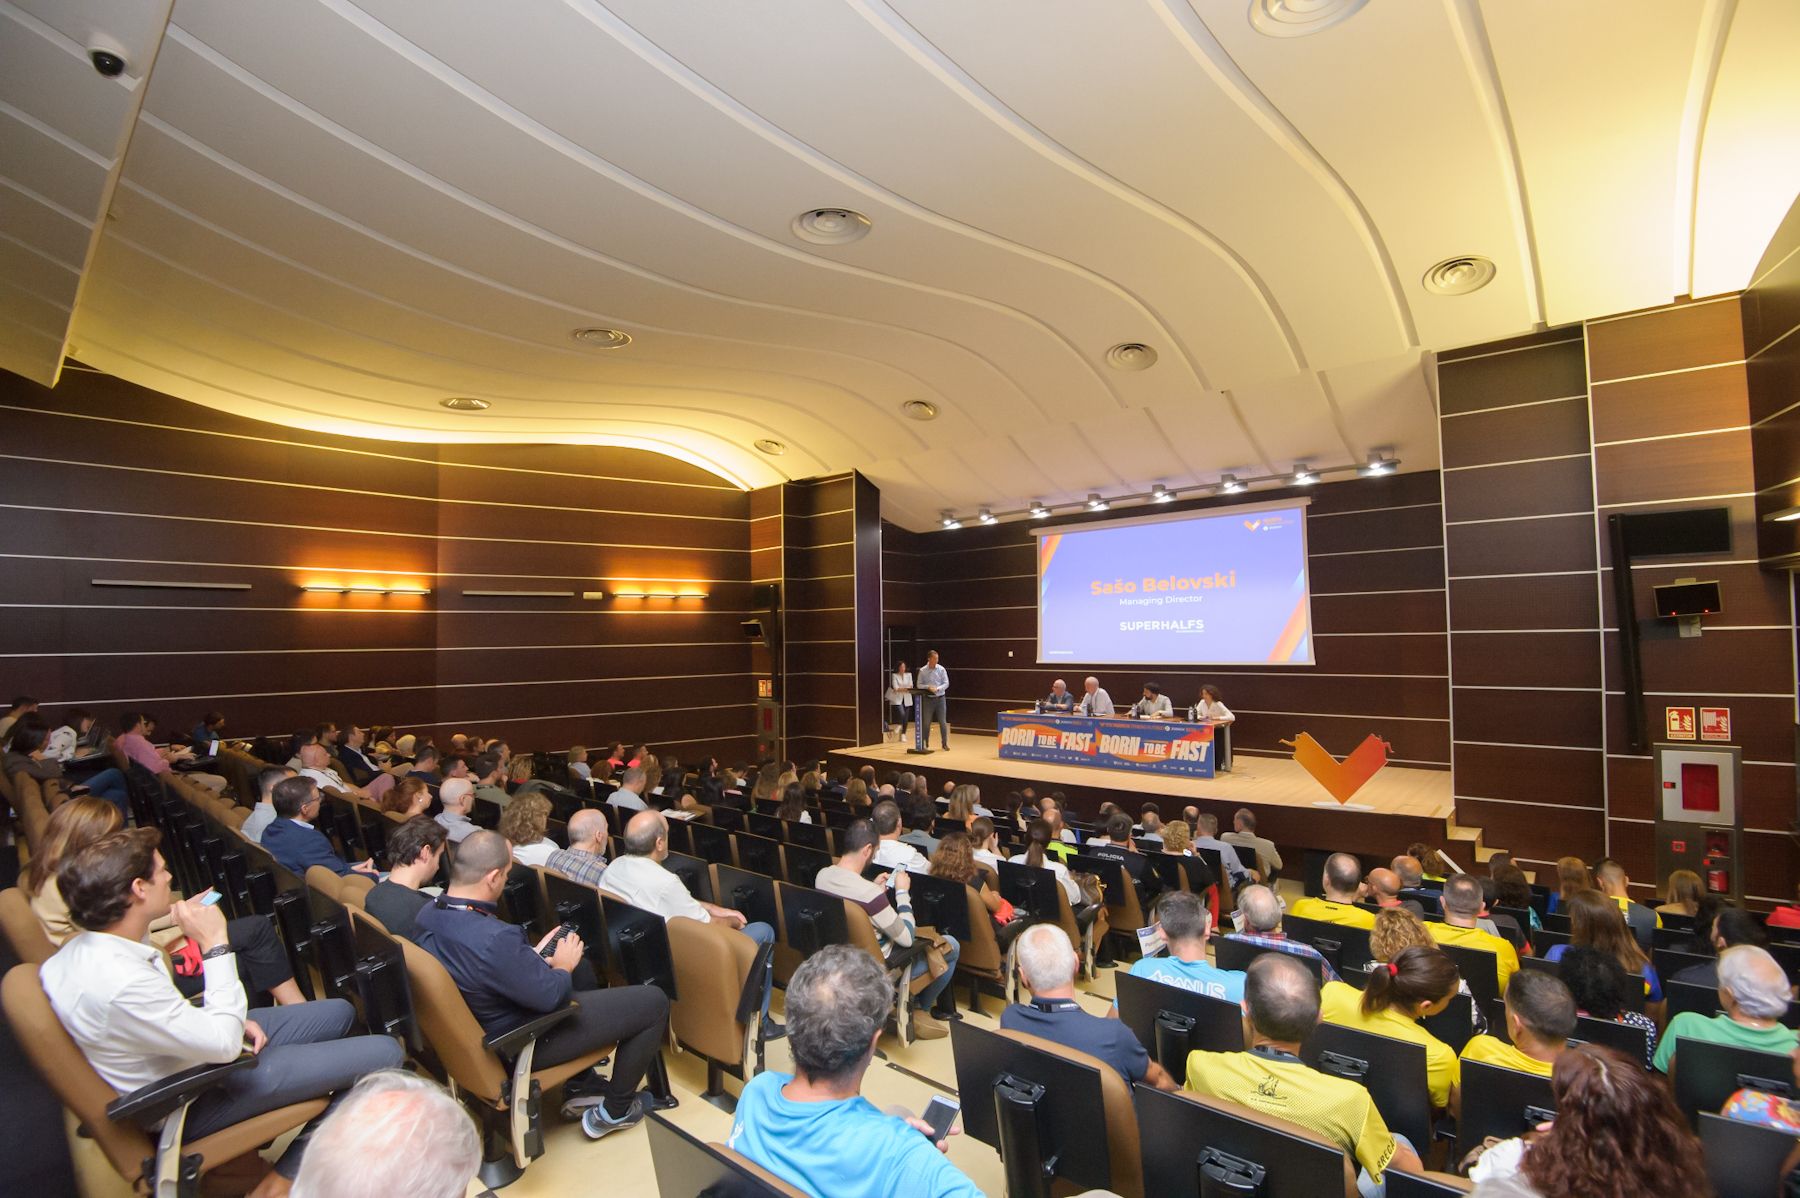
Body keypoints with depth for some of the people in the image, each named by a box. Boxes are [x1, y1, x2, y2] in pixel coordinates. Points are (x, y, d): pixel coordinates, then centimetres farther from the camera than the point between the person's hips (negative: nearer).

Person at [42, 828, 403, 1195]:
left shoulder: (87, 946, -5)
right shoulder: (121, 984, -35)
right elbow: (224, 1044, -27)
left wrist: (231, 1022, -2)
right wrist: (215, 945, -26)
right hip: (195, 1101, -9)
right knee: (385, 1052, -13)